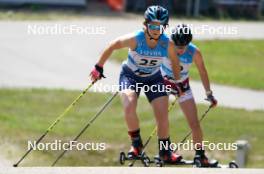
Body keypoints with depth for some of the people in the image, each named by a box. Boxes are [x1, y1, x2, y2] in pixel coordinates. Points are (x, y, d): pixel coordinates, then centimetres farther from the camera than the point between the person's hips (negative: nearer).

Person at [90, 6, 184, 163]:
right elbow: (112, 47, -16)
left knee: (163, 115, -6)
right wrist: (99, 67, -5)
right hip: (130, 76, -2)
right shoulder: (135, 39, -30)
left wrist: (178, 83, 9)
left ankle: (165, 151, 14)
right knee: (129, 108, -26)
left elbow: (175, 61, -2)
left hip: (154, 78, 2)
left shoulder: (168, 44, -23)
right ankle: (136, 144, -5)